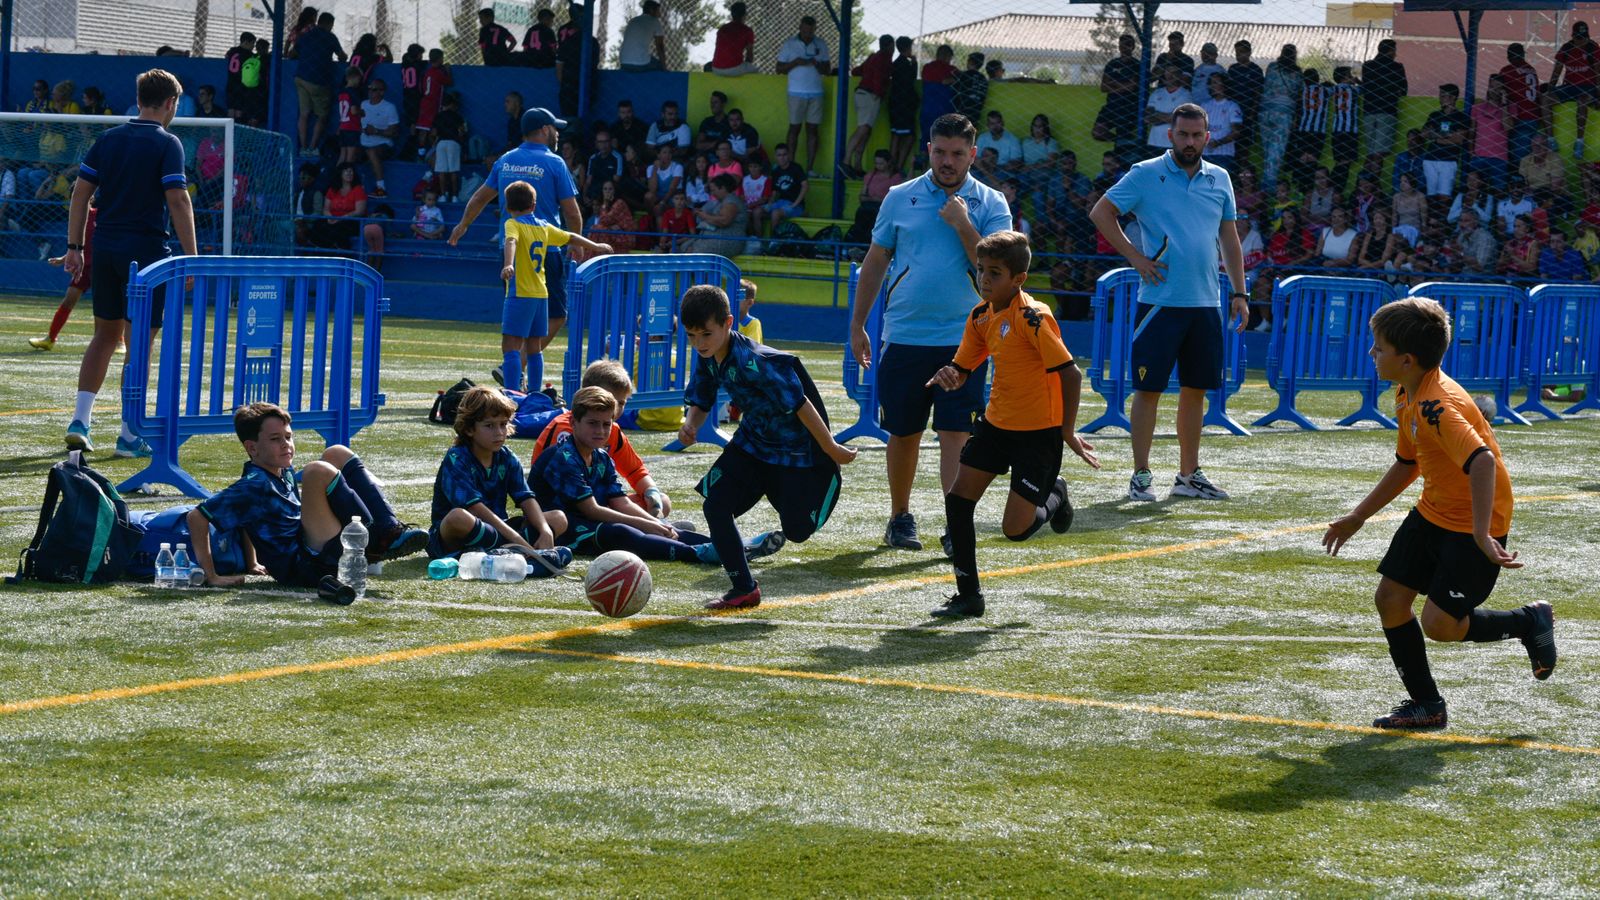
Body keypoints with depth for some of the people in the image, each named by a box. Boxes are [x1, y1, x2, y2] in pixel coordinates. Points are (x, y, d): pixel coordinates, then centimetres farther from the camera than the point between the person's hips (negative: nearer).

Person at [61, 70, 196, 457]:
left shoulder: (108, 139, 9)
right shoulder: (167, 144, -7)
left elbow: (81, 192, 7)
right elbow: (178, 200, -15)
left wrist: (74, 246, 11)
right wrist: (191, 256, -13)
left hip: (105, 248, 5)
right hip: (146, 250, -5)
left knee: (106, 335, 16)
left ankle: (79, 421, 7)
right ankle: (129, 436, 3)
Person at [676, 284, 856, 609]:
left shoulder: (755, 362, -33)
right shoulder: (706, 358, -8)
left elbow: (800, 404, -26)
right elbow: (701, 403, 6)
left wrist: (831, 449, -17)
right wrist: (691, 425, -19)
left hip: (796, 446, -7)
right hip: (753, 442, 7)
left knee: (798, 531, 1)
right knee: (715, 506, -10)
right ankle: (744, 588, 4)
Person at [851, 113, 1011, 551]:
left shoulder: (990, 204, 2)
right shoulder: (900, 198, 6)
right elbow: (875, 263, 12)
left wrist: (963, 225, -14)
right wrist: (857, 325, 10)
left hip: (963, 340, -2)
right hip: (904, 337, 2)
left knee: (956, 434, -8)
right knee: (903, 433, 8)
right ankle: (900, 519, 23)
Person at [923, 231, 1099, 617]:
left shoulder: (1032, 317, -22)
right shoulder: (981, 317, 2)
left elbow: (1071, 374, -21)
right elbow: (962, 368, 9)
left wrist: (1068, 432, -19)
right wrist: (949, 376, -15)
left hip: (1039, 430, -7)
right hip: (996, 422, 7)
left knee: (1015, 528, -7)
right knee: (957, 499, -1)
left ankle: (1053, 496, 27)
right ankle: (968, 595, 11)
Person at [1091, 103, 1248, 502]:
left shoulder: (1219, 180, 12)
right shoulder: (1146, 174, -2)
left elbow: (1229, 238, 18)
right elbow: (1101, 212, -1)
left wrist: (1239, 293, 12)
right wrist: (1135, 257, -7)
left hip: (1205, 304, 5)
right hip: (1160, 302, -5)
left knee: (1195, 389, 9)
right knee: (1149, 388, -4)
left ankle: (1189, 475, 17)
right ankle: (1140, 476, 1)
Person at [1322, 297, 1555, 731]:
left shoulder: (1438, 406, -28)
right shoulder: (1406, 396, 5)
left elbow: (1482, 462, -40)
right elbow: (1407, 463, 19)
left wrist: (1482, 536, -41)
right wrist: (1358, 516, 22)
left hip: (1475, 523, -9)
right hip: (1433, 512, 9)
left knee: (1439, 624, -11)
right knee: (1390, 598, 2)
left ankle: (1530, 622, 14)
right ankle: (1426, 705, 15)